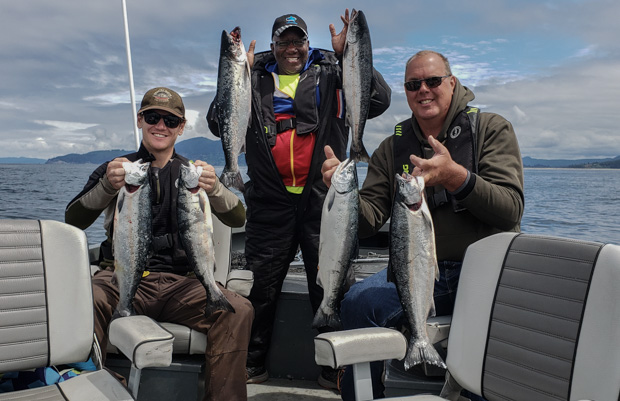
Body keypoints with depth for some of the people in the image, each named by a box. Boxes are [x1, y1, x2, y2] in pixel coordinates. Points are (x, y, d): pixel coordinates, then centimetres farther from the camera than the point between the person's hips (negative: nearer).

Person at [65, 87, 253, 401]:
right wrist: (107, 187, -22)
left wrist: (214, 189, -22)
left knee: (238, 311, -28)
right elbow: (73, 221, -1)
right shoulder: (116, 169, 14)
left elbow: (237, 219, 0)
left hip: (181, 282, 1)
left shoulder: (193, 172, 15)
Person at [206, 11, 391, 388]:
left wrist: (348, 53, -11)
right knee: (263, 286, 9)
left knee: (329, 286, 6)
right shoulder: (255, 80, 13)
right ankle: (253, 364, 27)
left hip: (322, 201, -1)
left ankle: (334, 368, 23)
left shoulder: (329, 74, 7)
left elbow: (379, 99, -6)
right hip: (270, 204, 2)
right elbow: (219, 124, 5)